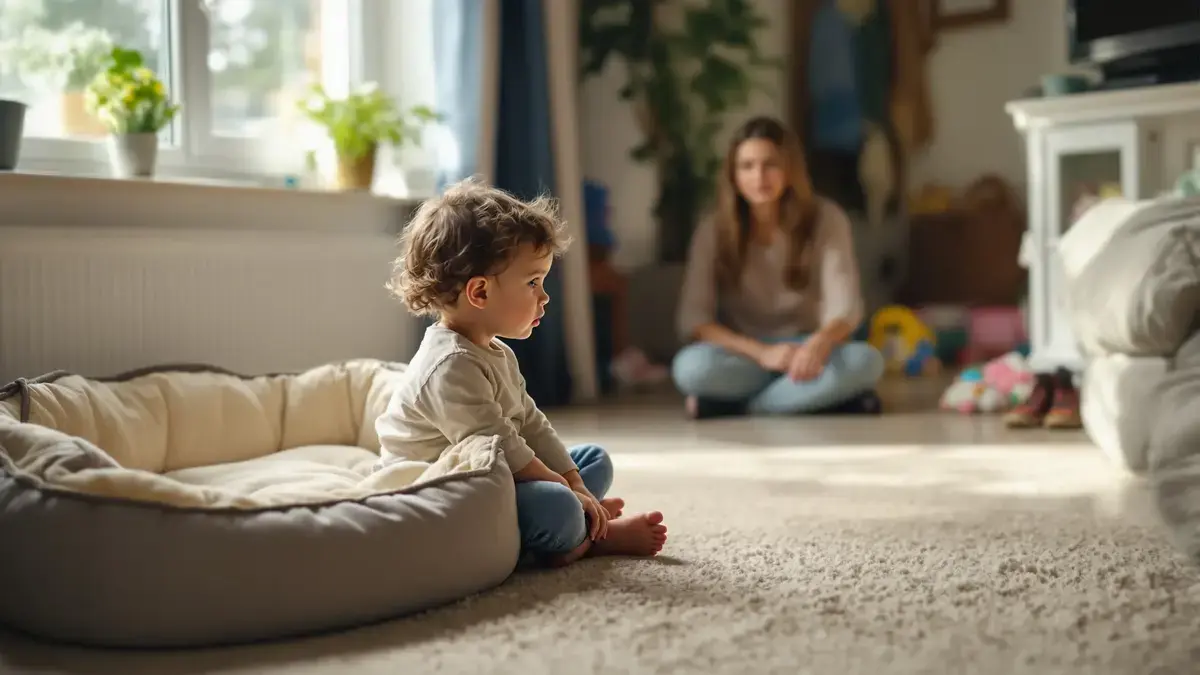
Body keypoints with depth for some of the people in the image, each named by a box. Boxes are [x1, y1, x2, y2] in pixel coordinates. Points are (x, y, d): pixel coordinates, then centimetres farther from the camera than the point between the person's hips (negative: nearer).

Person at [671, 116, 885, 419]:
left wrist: (820, 343, -41)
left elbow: (845, 305, -17)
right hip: (747, 357, -1)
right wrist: (761, 352, -29)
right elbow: (694, 320, -13)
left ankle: (734, 409, -24)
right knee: (691, 366, -34)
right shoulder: (713, 231, -6)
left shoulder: (826, 219, -7)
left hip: (806, 351, 1)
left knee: (865, 361, -32)